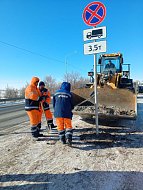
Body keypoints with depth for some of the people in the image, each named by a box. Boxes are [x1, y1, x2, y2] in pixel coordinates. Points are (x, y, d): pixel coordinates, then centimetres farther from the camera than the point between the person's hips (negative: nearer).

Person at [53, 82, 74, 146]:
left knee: (60, 126, 11)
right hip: (67, 113, -1)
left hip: (58, 112, 1)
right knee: (68, 126, 7)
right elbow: (72, 106, 8)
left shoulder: (56, 93, 8)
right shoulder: (69, 94, 4)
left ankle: (62, 140, 15)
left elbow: (53, 104, 13)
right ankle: (68, 138, -9)